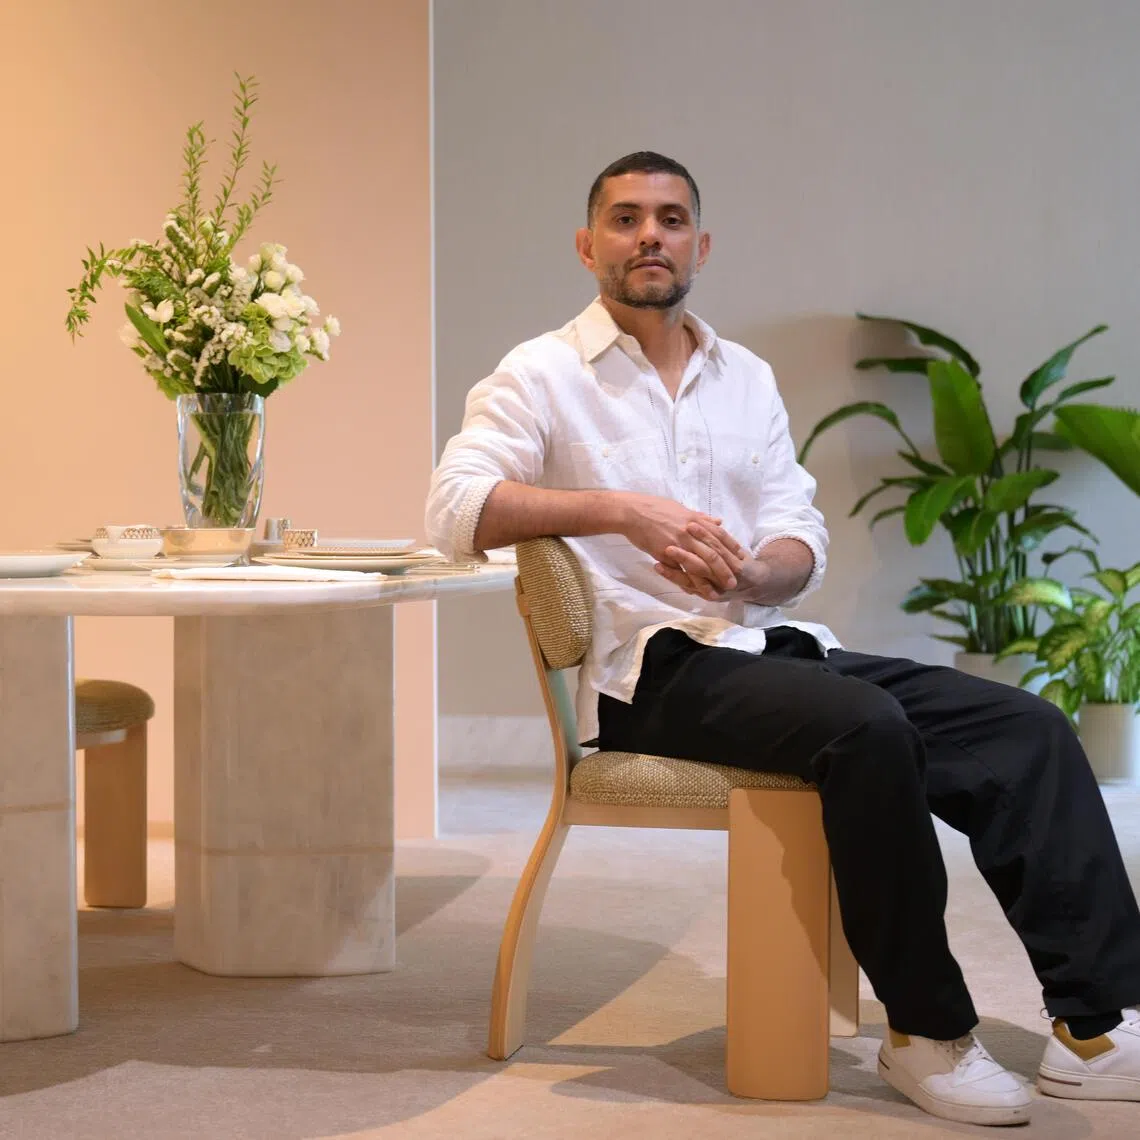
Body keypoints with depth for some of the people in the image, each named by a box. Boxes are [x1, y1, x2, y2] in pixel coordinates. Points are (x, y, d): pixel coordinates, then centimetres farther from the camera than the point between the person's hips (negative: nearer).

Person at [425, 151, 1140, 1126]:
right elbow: (456, 507, -13)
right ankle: (926, 1034, -20)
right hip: (652, 670, -6)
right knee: (868, 728, -33)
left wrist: (751, 574, -13)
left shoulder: (746, 378, 19)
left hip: (770, 644, 6)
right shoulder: (541, 376, 3)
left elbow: (802, 543, 12)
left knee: (1028, 729, -14)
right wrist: (624, 510, -24)